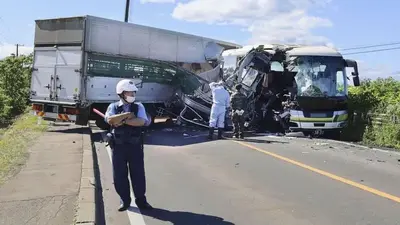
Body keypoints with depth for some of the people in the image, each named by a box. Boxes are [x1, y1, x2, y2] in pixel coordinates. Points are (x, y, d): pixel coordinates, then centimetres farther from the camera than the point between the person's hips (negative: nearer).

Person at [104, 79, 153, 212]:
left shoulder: (138, 107, 2)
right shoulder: (113, 107, 2)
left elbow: (142, 122, -16)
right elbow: (110, 120, -19)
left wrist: (123, 121, -18)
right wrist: (128, 114, -18)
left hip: (135, 146, 0)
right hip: (119, 147, 0)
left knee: (138, 174, 7)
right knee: (119, 175, 8)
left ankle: (141, 200, 22)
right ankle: (125, 200, 24)